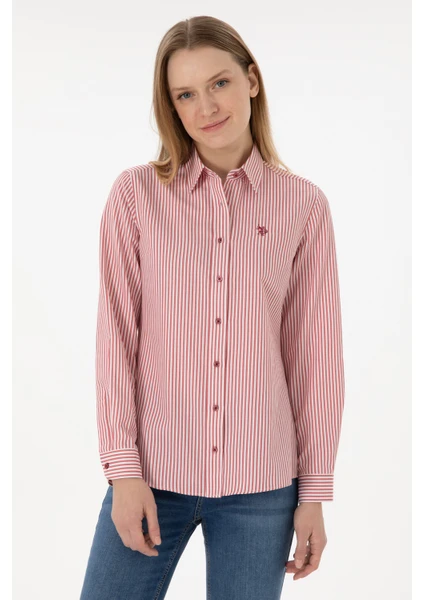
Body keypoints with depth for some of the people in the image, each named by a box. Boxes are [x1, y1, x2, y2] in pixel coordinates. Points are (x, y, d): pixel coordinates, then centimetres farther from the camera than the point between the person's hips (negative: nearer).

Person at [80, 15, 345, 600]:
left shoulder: (303, 204, 0)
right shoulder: (136, 194, 0)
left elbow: (315, 353, 2)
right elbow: (116, 336, -1)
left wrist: (315, 491, 3)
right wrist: (123, 468, -5)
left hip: (260, 485, 1)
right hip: (154, 472, 0)